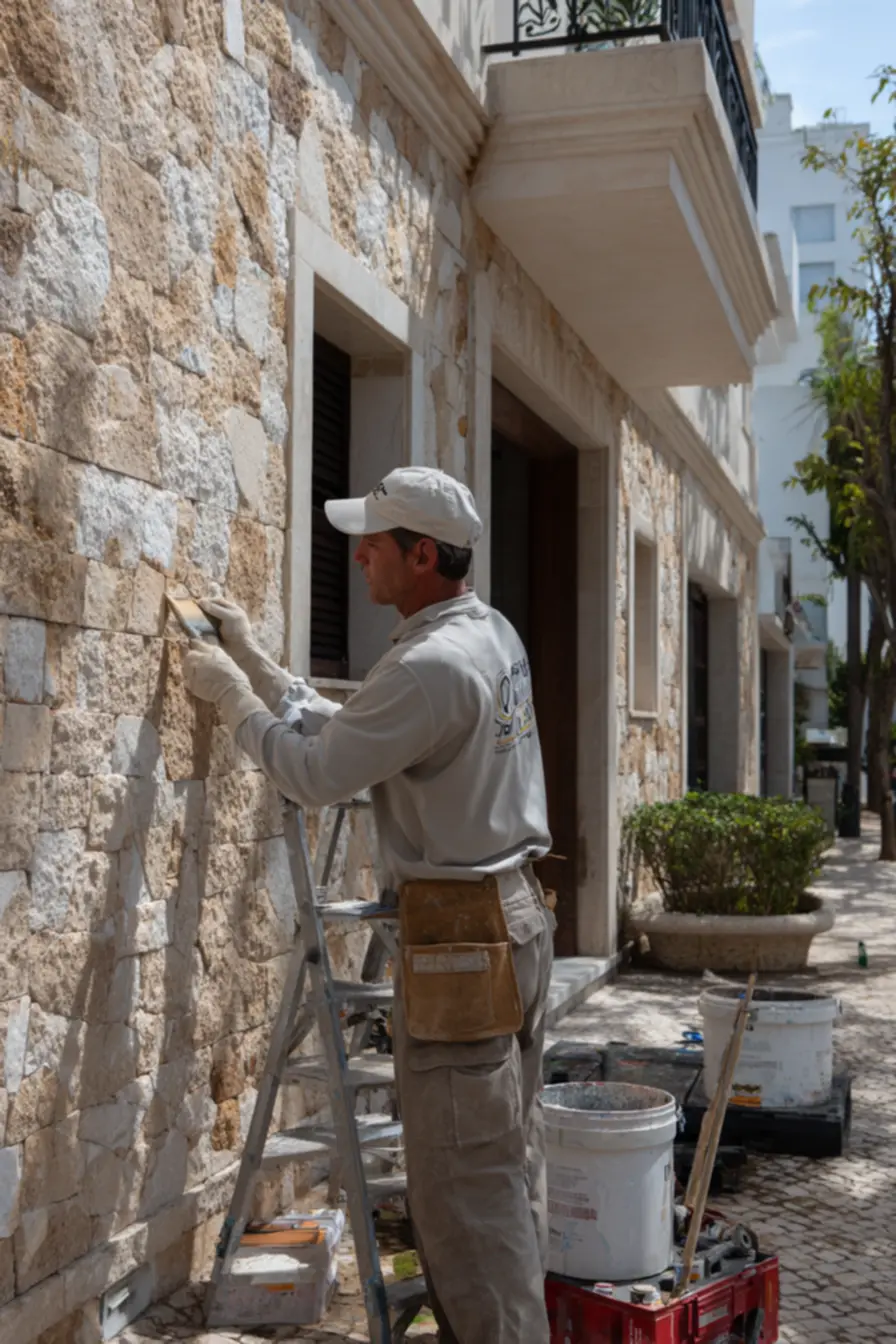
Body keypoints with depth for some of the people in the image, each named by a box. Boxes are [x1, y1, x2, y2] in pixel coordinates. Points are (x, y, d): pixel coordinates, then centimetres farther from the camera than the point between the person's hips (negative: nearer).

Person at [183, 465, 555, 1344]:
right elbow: (348, 729, 15)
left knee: (465, 1180, -2)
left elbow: (313, 773, -14)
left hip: (460, 937, -10)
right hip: (514, 918, 10)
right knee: (508, 1161, 15)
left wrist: (233, 698, 0)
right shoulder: (491, 634, 10)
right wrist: (256, 662, 16)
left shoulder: (432, 665, -21)